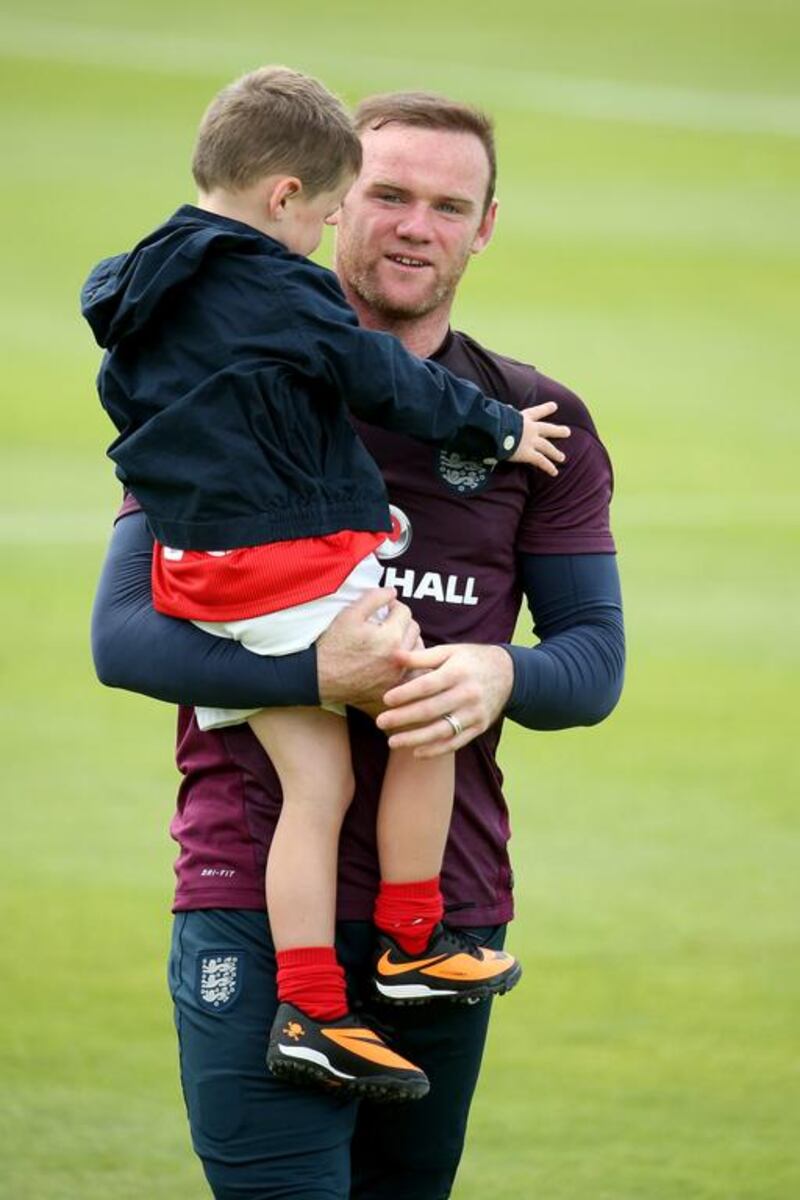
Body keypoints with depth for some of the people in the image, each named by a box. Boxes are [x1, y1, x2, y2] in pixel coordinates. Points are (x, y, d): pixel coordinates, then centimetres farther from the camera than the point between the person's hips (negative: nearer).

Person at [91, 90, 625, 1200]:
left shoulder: (538, 428, 12)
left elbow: (597, 660, 7)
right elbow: (124, 633, -4)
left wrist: (498, 675, -18)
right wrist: (319, 672, -21)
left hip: (451, 897, 3)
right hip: (255, 893, -3)